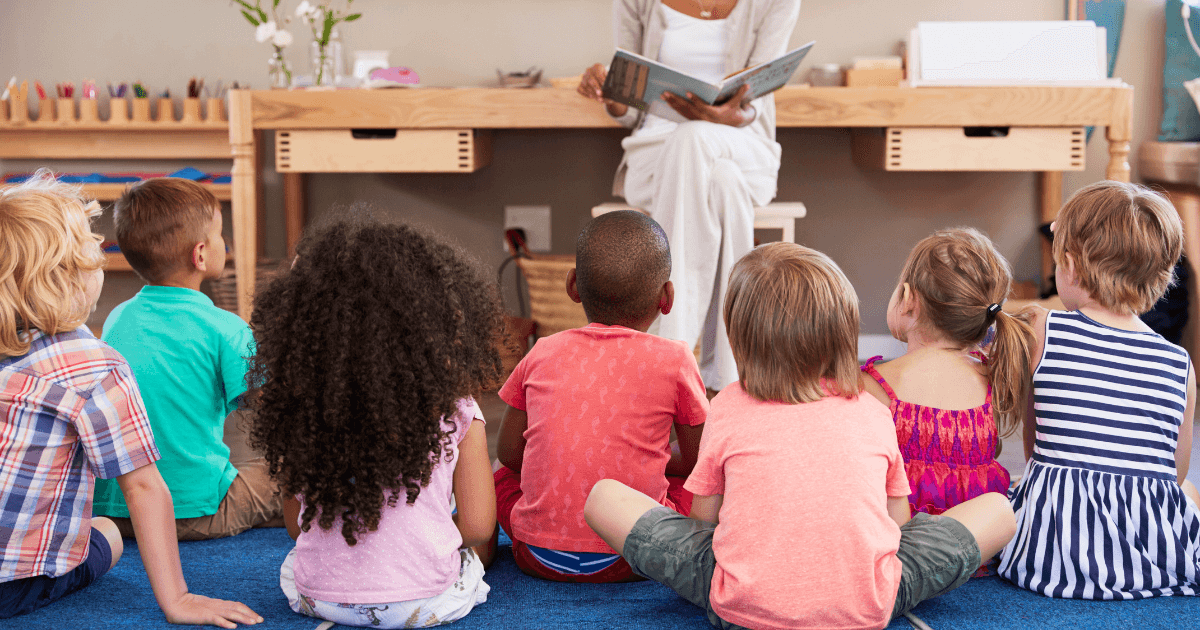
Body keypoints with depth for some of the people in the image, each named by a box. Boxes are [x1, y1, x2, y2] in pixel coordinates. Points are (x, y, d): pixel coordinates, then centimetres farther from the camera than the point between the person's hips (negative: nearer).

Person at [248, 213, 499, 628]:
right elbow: (477, 526, -9)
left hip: (318, 596, 0)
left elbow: (295, 525, 2)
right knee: (474, 552, 32)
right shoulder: (455, 413, -14)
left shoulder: (300, 407, -7)